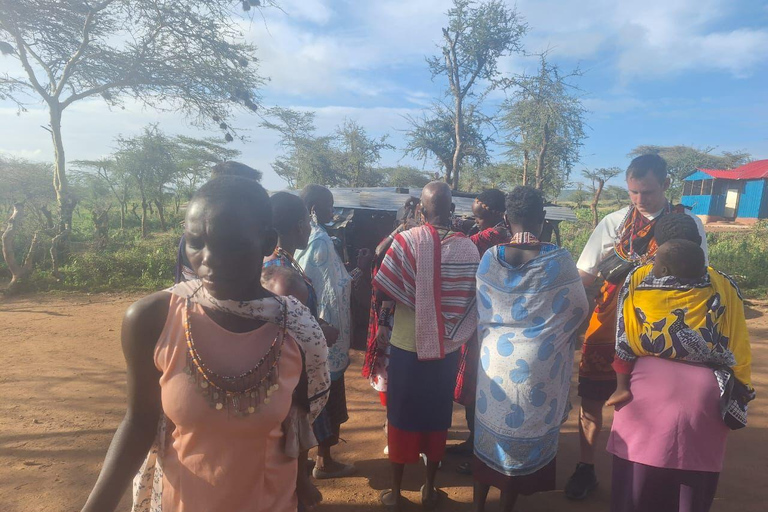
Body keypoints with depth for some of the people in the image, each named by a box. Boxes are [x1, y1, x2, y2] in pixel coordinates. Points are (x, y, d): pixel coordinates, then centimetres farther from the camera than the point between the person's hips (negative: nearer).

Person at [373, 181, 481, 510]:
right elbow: (473, 300, 2)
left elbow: (384, 292, -12)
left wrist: (383, 323, 5)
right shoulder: (469, 248, -6)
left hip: (406, 346, -2)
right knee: (437, 418, 17)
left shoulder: (406, 240, -14)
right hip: (448, 349, 2)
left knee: (401, 417, 13)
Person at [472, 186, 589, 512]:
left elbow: (481, 314, 1)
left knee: (488, 435, 19)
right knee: (525, 439, 17)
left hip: (495, 359, 2)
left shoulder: (490, 258, -8)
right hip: (537, 365, -1)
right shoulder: (559, 260, -14)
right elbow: (580, 310, 0)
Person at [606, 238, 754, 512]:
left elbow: (626, 342, -7)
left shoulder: (639, 280, -6)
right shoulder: (724, 287, 0)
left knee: (637, 482, 12)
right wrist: (740, 390, 14)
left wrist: (622, 386, 0)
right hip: (705, 393, 3)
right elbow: (737, 347, 4)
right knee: (695, 485, 18)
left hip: (650, 386, -2)